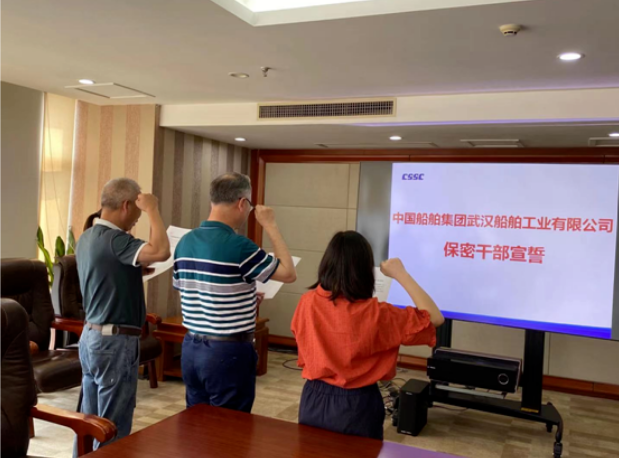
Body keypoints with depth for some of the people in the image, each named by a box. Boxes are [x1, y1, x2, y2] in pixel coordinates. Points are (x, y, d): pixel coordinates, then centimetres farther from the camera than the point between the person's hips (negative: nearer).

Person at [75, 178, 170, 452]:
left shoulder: (86, 238, 9)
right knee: (113, 430, 2)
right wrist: (152, 209, -23)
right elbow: (161, 251, -35)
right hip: (116, 341, -9)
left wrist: (137, 269, 14)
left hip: (90, 336, 9)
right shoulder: (113, 239, -20)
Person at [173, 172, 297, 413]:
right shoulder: (238, 245, -19)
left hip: (191, 347, 7)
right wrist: (270, 225, -2)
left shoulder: (184, 242, 3)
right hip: (229, 351, -7)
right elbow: (289, 273, -8)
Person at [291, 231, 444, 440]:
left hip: (314, 400, 4)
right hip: (356, 407, -3)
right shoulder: (373, 313, -22)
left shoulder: (307, 302, -11)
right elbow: (434, 318, -14)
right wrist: (401, 274, -11)